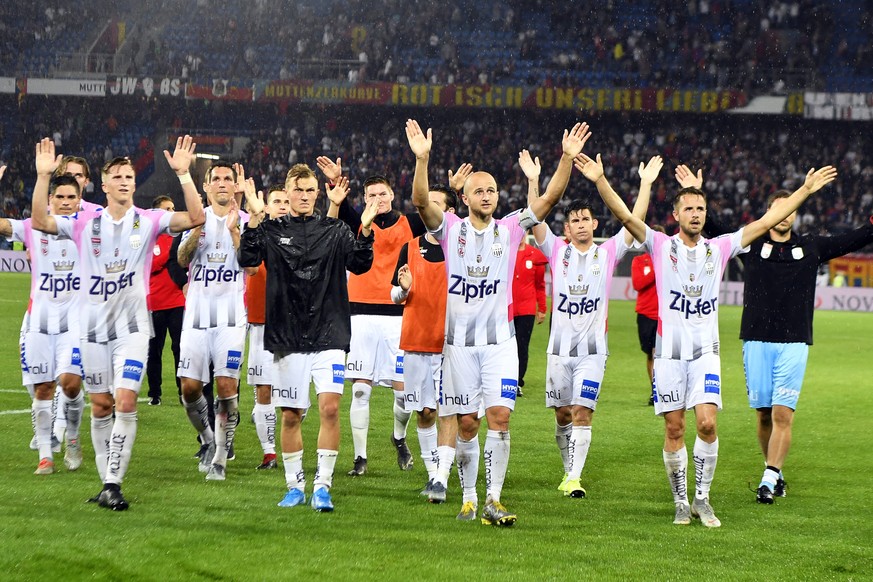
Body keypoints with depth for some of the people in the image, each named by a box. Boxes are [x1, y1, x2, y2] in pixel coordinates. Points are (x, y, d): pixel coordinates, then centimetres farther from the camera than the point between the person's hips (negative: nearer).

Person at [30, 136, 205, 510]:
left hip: (132, 326, -2)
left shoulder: (148, 222, -1)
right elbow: (41, 222, -10)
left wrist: (184, 174, -24)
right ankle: (106, 482, 17)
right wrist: (43, 177, -20)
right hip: (93, 325, 2)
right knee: (100, 405, 7)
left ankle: (113, 484, -12)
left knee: (126, 402, -13)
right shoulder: (85, 224, 2)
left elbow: (195, 218, -14)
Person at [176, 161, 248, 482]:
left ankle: (220, 459, -3)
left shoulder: (246, 221, 4)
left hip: (231, 315, -2)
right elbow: (182, 259, -5)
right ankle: (209, 441, 24)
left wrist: (234, 231, -19)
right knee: (190, 388, -1)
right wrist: (197, 230, -23)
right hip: (197, 314, 2)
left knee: (227, 386, -11)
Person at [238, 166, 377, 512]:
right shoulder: (272, 230, 6)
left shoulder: (334, 230, 8)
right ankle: (295, 485, 19)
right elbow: (247, 259, -10)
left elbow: (360, 265, -1)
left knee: (330, 406, -13)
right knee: (291, 415, 5)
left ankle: (322, 486, -7)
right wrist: (255, 219, -21)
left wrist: (365, 230, -17)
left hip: (329, 335, 0)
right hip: (287, 337, 0)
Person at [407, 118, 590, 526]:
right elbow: (421, 201, -16)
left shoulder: (510, 229, 4)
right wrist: (422, 158, -31)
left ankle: (493, 500, -9)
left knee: (500, 416, -11)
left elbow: (551, 197, -4)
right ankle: (469, 498, 15)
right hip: (459, 340, 0)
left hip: (500, 340, 0)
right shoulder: (451, 229, 1)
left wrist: (567, 158, -18)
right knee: (466, 424, 3)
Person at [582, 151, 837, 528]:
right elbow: (624, 216, -9)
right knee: (674, 429, 1)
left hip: (705, 350, 1)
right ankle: (680, 503, 12)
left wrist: (805, 190, 5)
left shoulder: (720, 248, 8)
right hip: (669, 350, -1)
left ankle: (702, 498, 1)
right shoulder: (661, 245, 2)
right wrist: (600, 181, -23)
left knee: (707, 423, -12)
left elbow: (765, 223, 8)